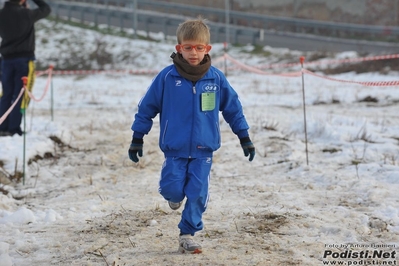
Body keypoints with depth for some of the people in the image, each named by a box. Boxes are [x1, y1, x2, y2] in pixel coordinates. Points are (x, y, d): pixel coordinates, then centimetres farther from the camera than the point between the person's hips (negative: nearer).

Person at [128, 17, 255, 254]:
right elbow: (147, 107, 0)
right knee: (172, 189, -7)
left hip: (203, 149, 1)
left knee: (198, 194, -2)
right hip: (175, 148, -1)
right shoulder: (167, 77, -8)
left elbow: (233, 108, 10)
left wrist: (245, 138, 12)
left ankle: (188, 235, 15)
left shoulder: (216, 78, -3)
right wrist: (137, 139, 2)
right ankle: (176, 194, 30)